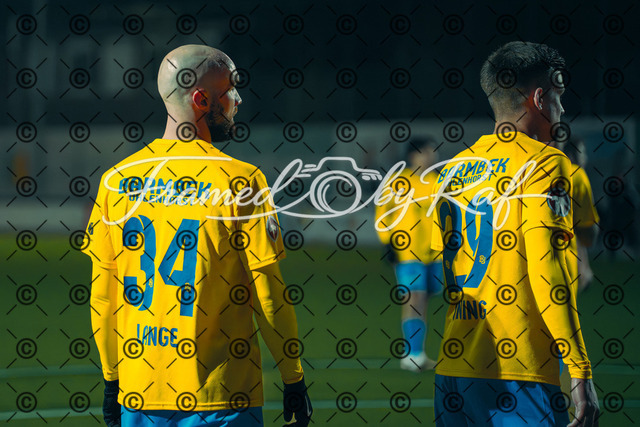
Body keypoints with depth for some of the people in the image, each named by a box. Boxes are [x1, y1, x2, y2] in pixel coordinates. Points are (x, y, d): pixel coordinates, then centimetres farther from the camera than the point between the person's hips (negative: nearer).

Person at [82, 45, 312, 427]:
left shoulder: (117, 180, 3)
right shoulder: (240, 180, -9)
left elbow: (102, 293, 8)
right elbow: (267, 291, -8)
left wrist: (112, 380, 17)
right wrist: (294, 380, 1)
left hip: (138, 395, 4)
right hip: (219, 395, -4)